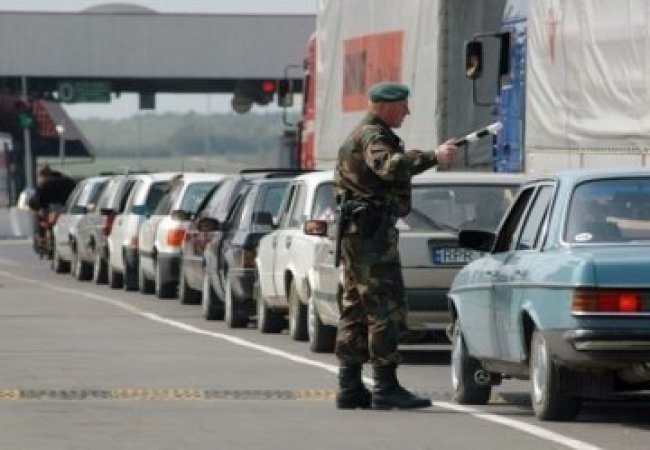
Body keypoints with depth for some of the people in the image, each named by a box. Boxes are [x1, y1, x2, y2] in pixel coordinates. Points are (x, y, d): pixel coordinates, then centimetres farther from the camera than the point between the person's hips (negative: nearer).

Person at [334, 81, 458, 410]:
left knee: (356, 309, 11)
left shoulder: (365, 135, 22)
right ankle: (385, 388, -14)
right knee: (386, 308, -11)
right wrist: (433, 157, -34)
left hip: (358, 233, 11)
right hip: (372, 231, -11)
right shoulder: (372, 135, -12)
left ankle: (349, 388, 12)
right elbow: (389, 166, -31)